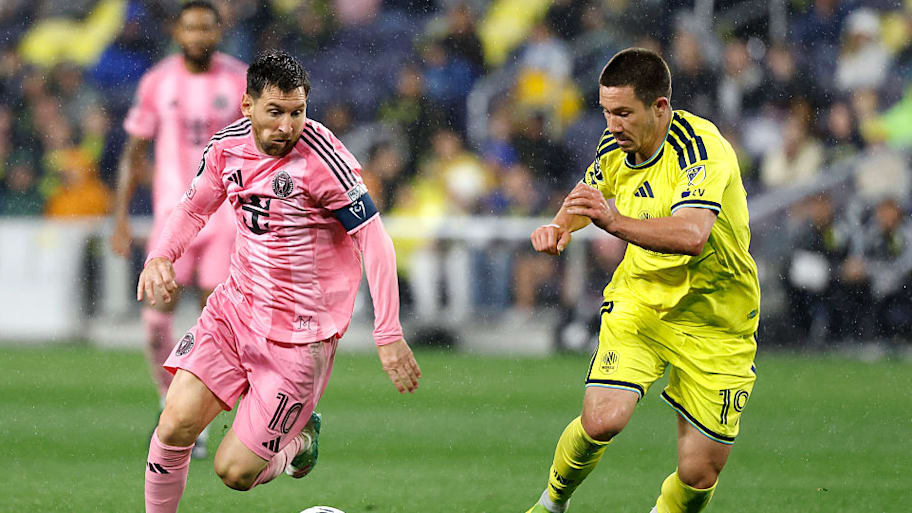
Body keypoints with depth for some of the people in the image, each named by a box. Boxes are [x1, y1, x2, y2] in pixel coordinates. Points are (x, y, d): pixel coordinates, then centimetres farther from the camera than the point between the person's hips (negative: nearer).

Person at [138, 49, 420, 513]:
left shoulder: (320, 157, -19)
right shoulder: (228, 145, -1)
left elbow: (374, 240, -17)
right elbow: (194, 208, 16)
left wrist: (388, 335, -21)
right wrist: (160, 256, -4)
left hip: (299, 334, -5)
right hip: (234, 310, 5)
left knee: (234, 471, -5)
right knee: (176, 425, -11)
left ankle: (300, 438, 28)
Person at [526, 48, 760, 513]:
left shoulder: (702, 150, -26)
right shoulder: (617, 144, -5)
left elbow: (692, 234, -43)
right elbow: (588, 197, 18)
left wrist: (615, 222, -54)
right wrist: (559, 225, -3)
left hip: (715, 324, -4)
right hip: (639, 300, 4)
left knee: (699, 473, -5)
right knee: (602, 419, -20)